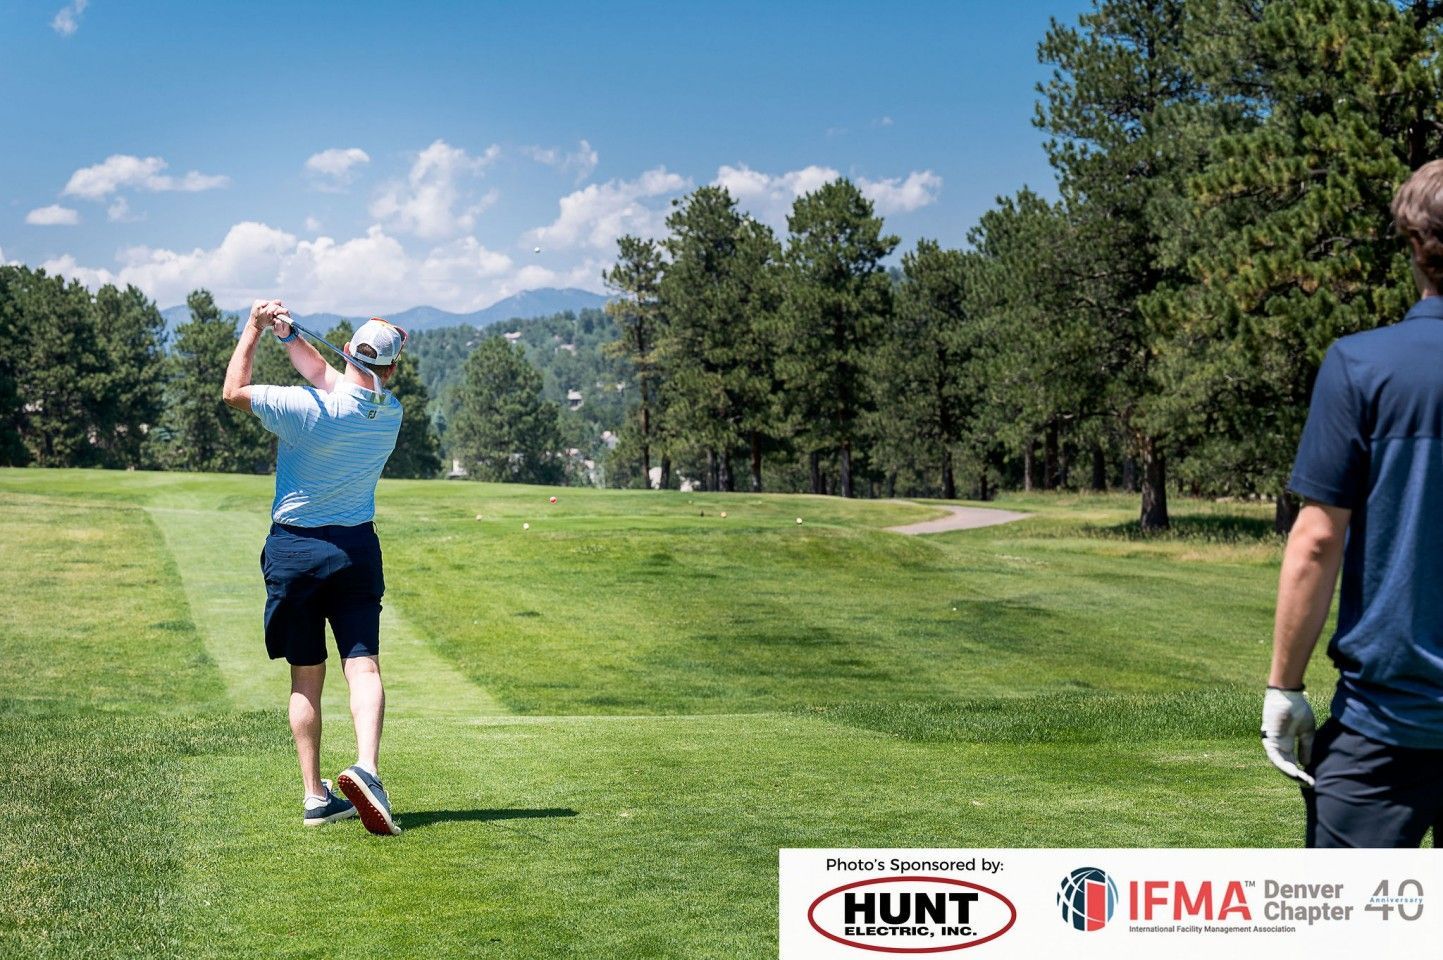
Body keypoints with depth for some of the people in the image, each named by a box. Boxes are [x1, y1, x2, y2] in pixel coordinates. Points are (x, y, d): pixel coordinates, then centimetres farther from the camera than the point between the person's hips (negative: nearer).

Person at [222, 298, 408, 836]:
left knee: (306, 679, 8)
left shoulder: (307, 408, -17)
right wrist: (287, 334, 1)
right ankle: (365, 767, -29)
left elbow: (233, 392, -3)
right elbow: (328, 378, 11)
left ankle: (315, 797, 9)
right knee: (363, 666, -5)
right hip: (355, 549, 1)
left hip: (293, 550, -1)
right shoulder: (391, 414, -3)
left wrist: (255, 330, 3)